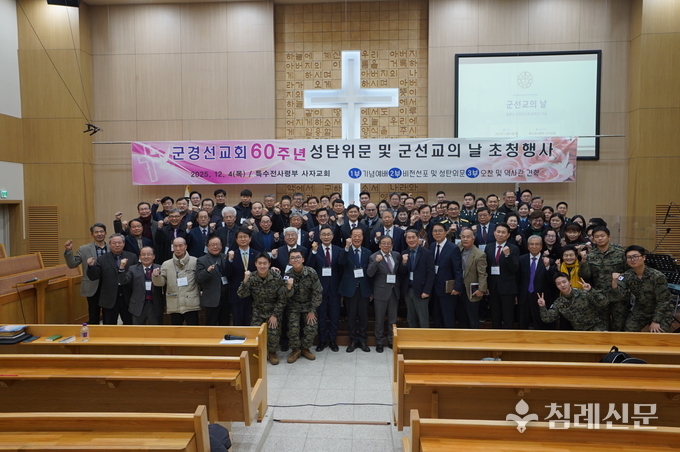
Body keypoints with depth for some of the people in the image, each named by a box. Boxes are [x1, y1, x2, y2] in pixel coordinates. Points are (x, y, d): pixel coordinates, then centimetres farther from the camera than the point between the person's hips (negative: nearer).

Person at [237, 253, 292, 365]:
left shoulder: (277, 277, -15)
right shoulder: (251, 278, -10)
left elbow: (282, 299, -10)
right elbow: (241, 295, -16)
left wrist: (275, 315, -12)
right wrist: (245, 281, -30)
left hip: (274, 311, -1)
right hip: (258, 311, 2)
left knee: (273, 332, -15)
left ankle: (272, 353, 15)